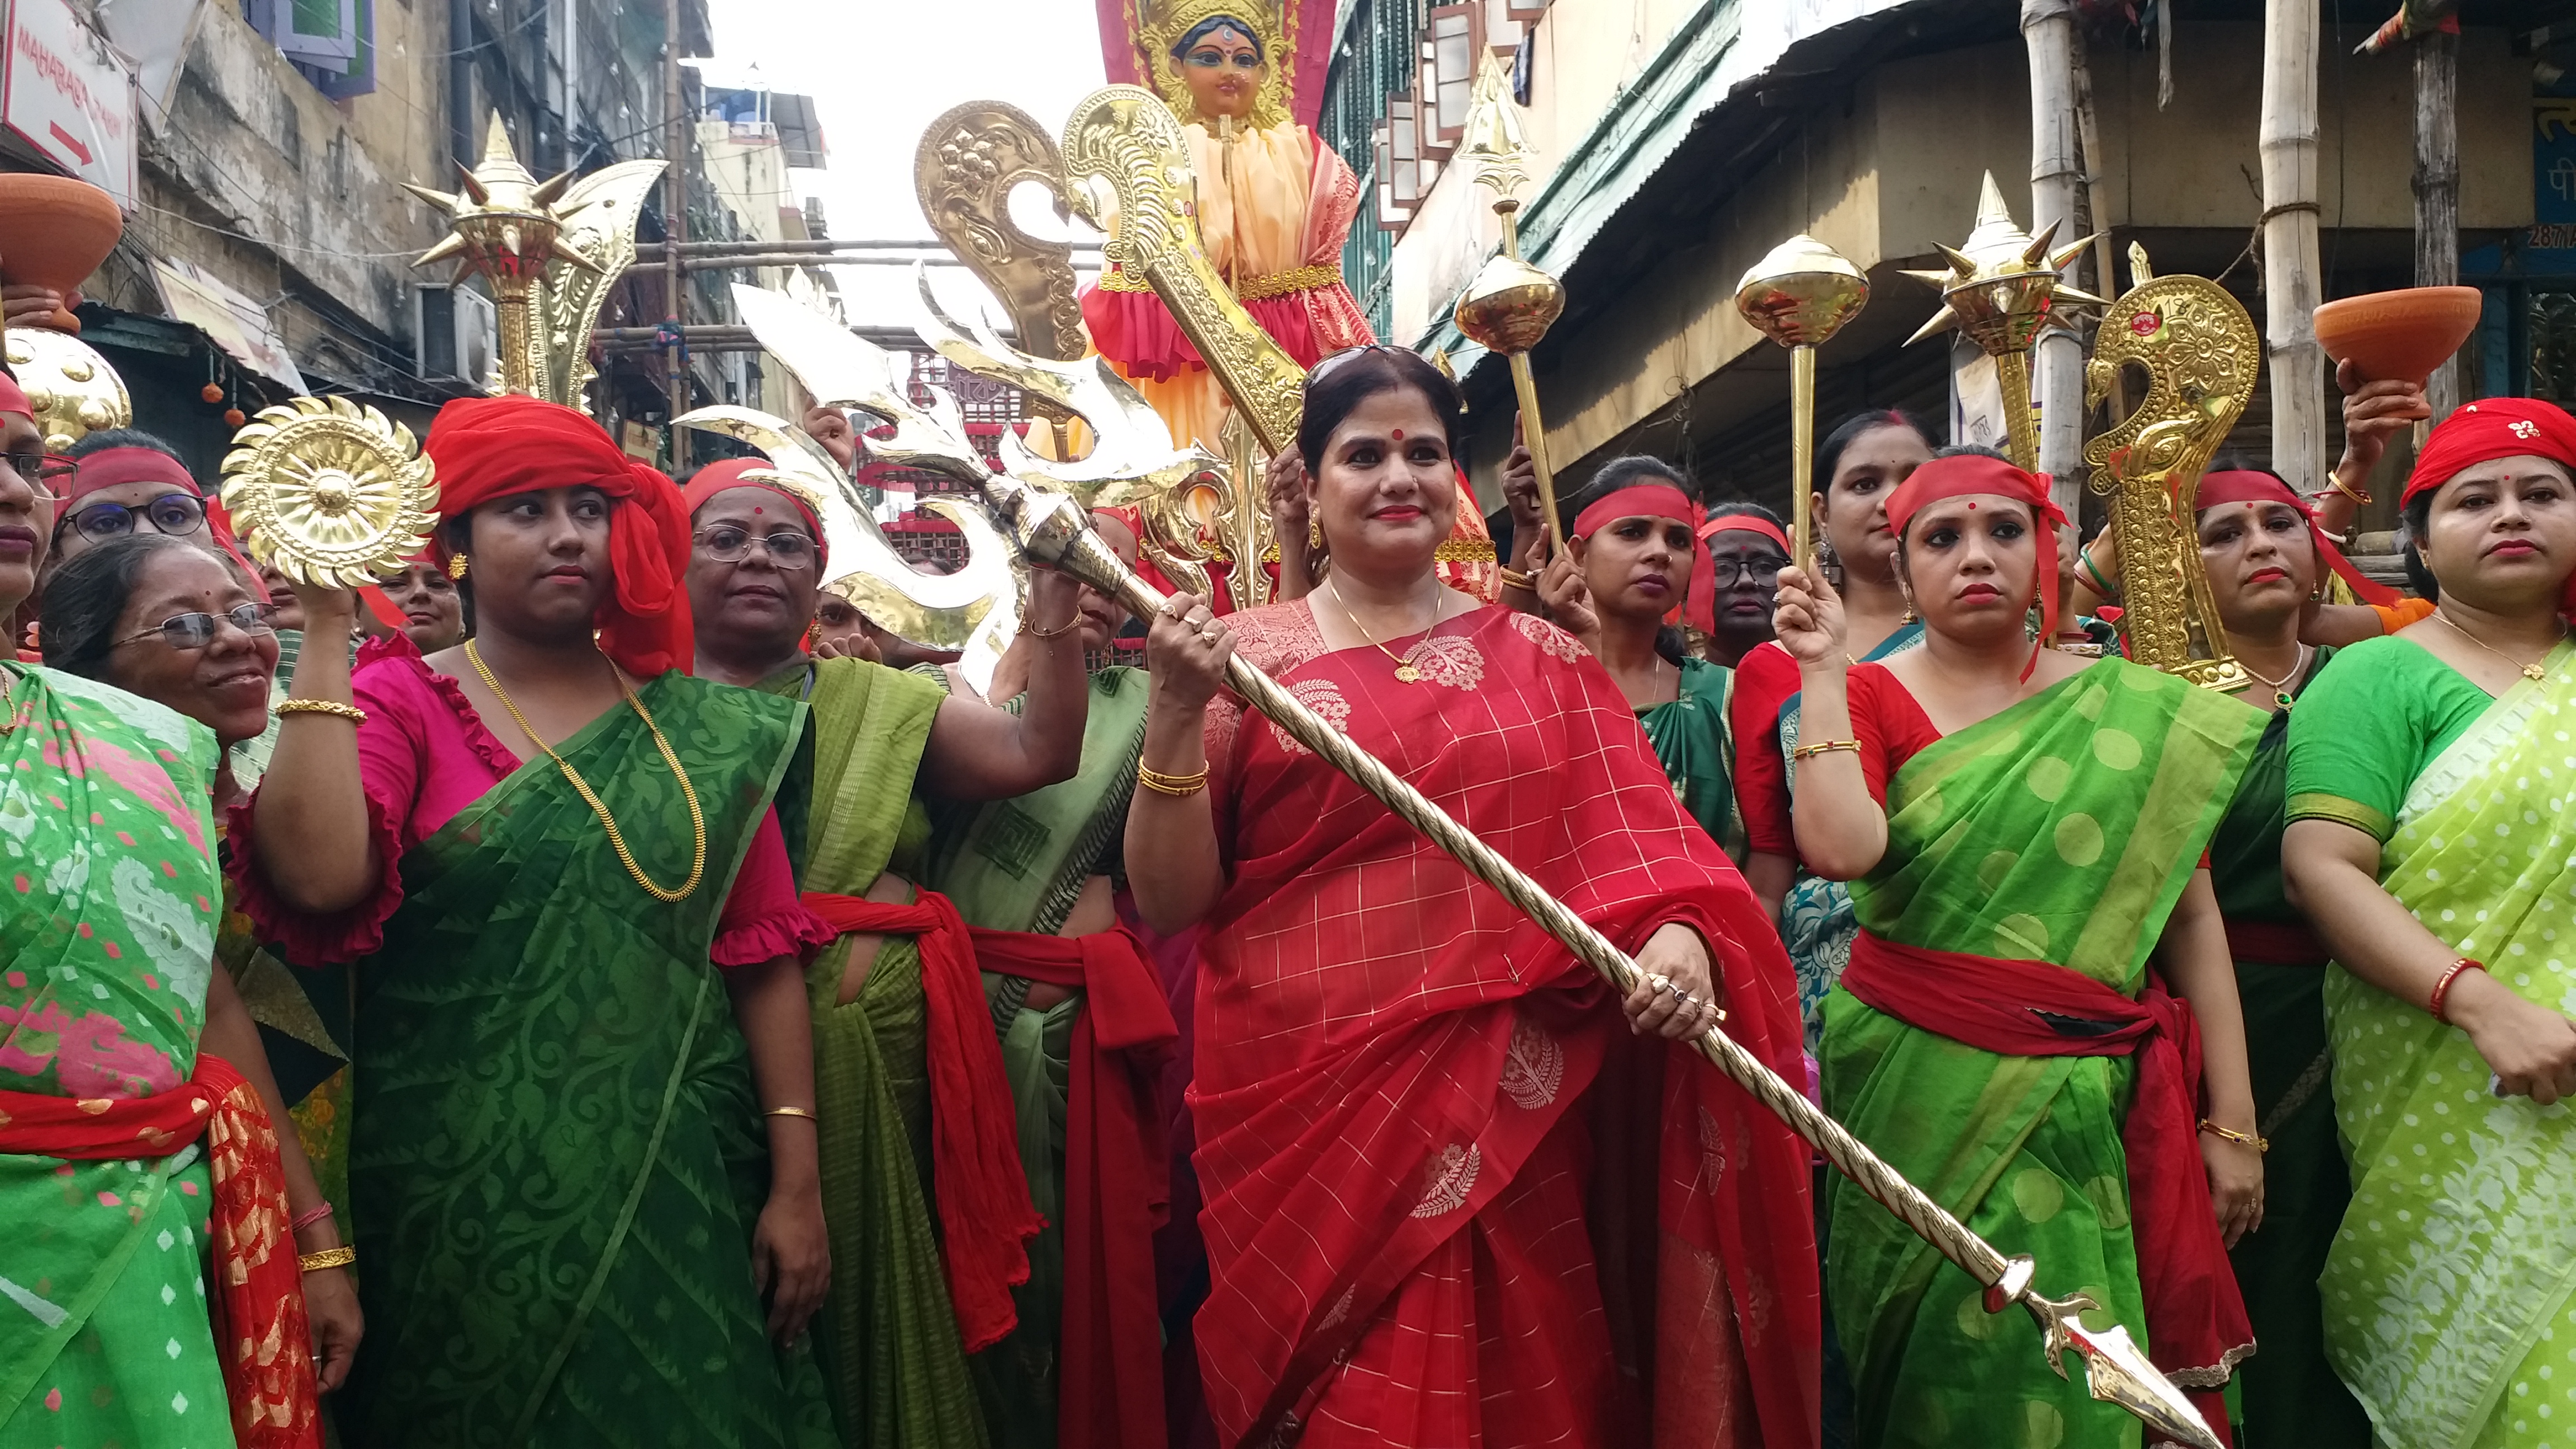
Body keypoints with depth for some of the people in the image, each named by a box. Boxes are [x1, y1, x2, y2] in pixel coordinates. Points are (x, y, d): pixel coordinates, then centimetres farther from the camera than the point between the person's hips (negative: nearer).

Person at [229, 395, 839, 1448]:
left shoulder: (706, 728, 4)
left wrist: (797, 1182, -2)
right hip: (464, 1199, -2)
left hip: (677, 1186, 2)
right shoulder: (400, 699, -1)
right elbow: (317, 876, -20)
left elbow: (765, 954, 2)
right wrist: (327, 631, -16)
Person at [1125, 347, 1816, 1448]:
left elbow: (1630, 843, 2)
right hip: (1307, 1102, -1)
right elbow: (1168, 902, -1)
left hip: (1509, 1101, 2)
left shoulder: (1538, 657, 9)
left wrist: (1676, 935, -19)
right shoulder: (1245, 654, 4)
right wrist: (1175, 715, -14)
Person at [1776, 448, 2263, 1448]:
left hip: (2091, 1100, 2)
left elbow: (2191, 918, 4)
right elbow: (1841, 851, -19)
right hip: (1923, 1091, -1)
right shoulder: (1865, 698, 1)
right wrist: (1822, 670, -13)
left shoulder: (2136, 712, 5)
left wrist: (2233, 1122, 2)